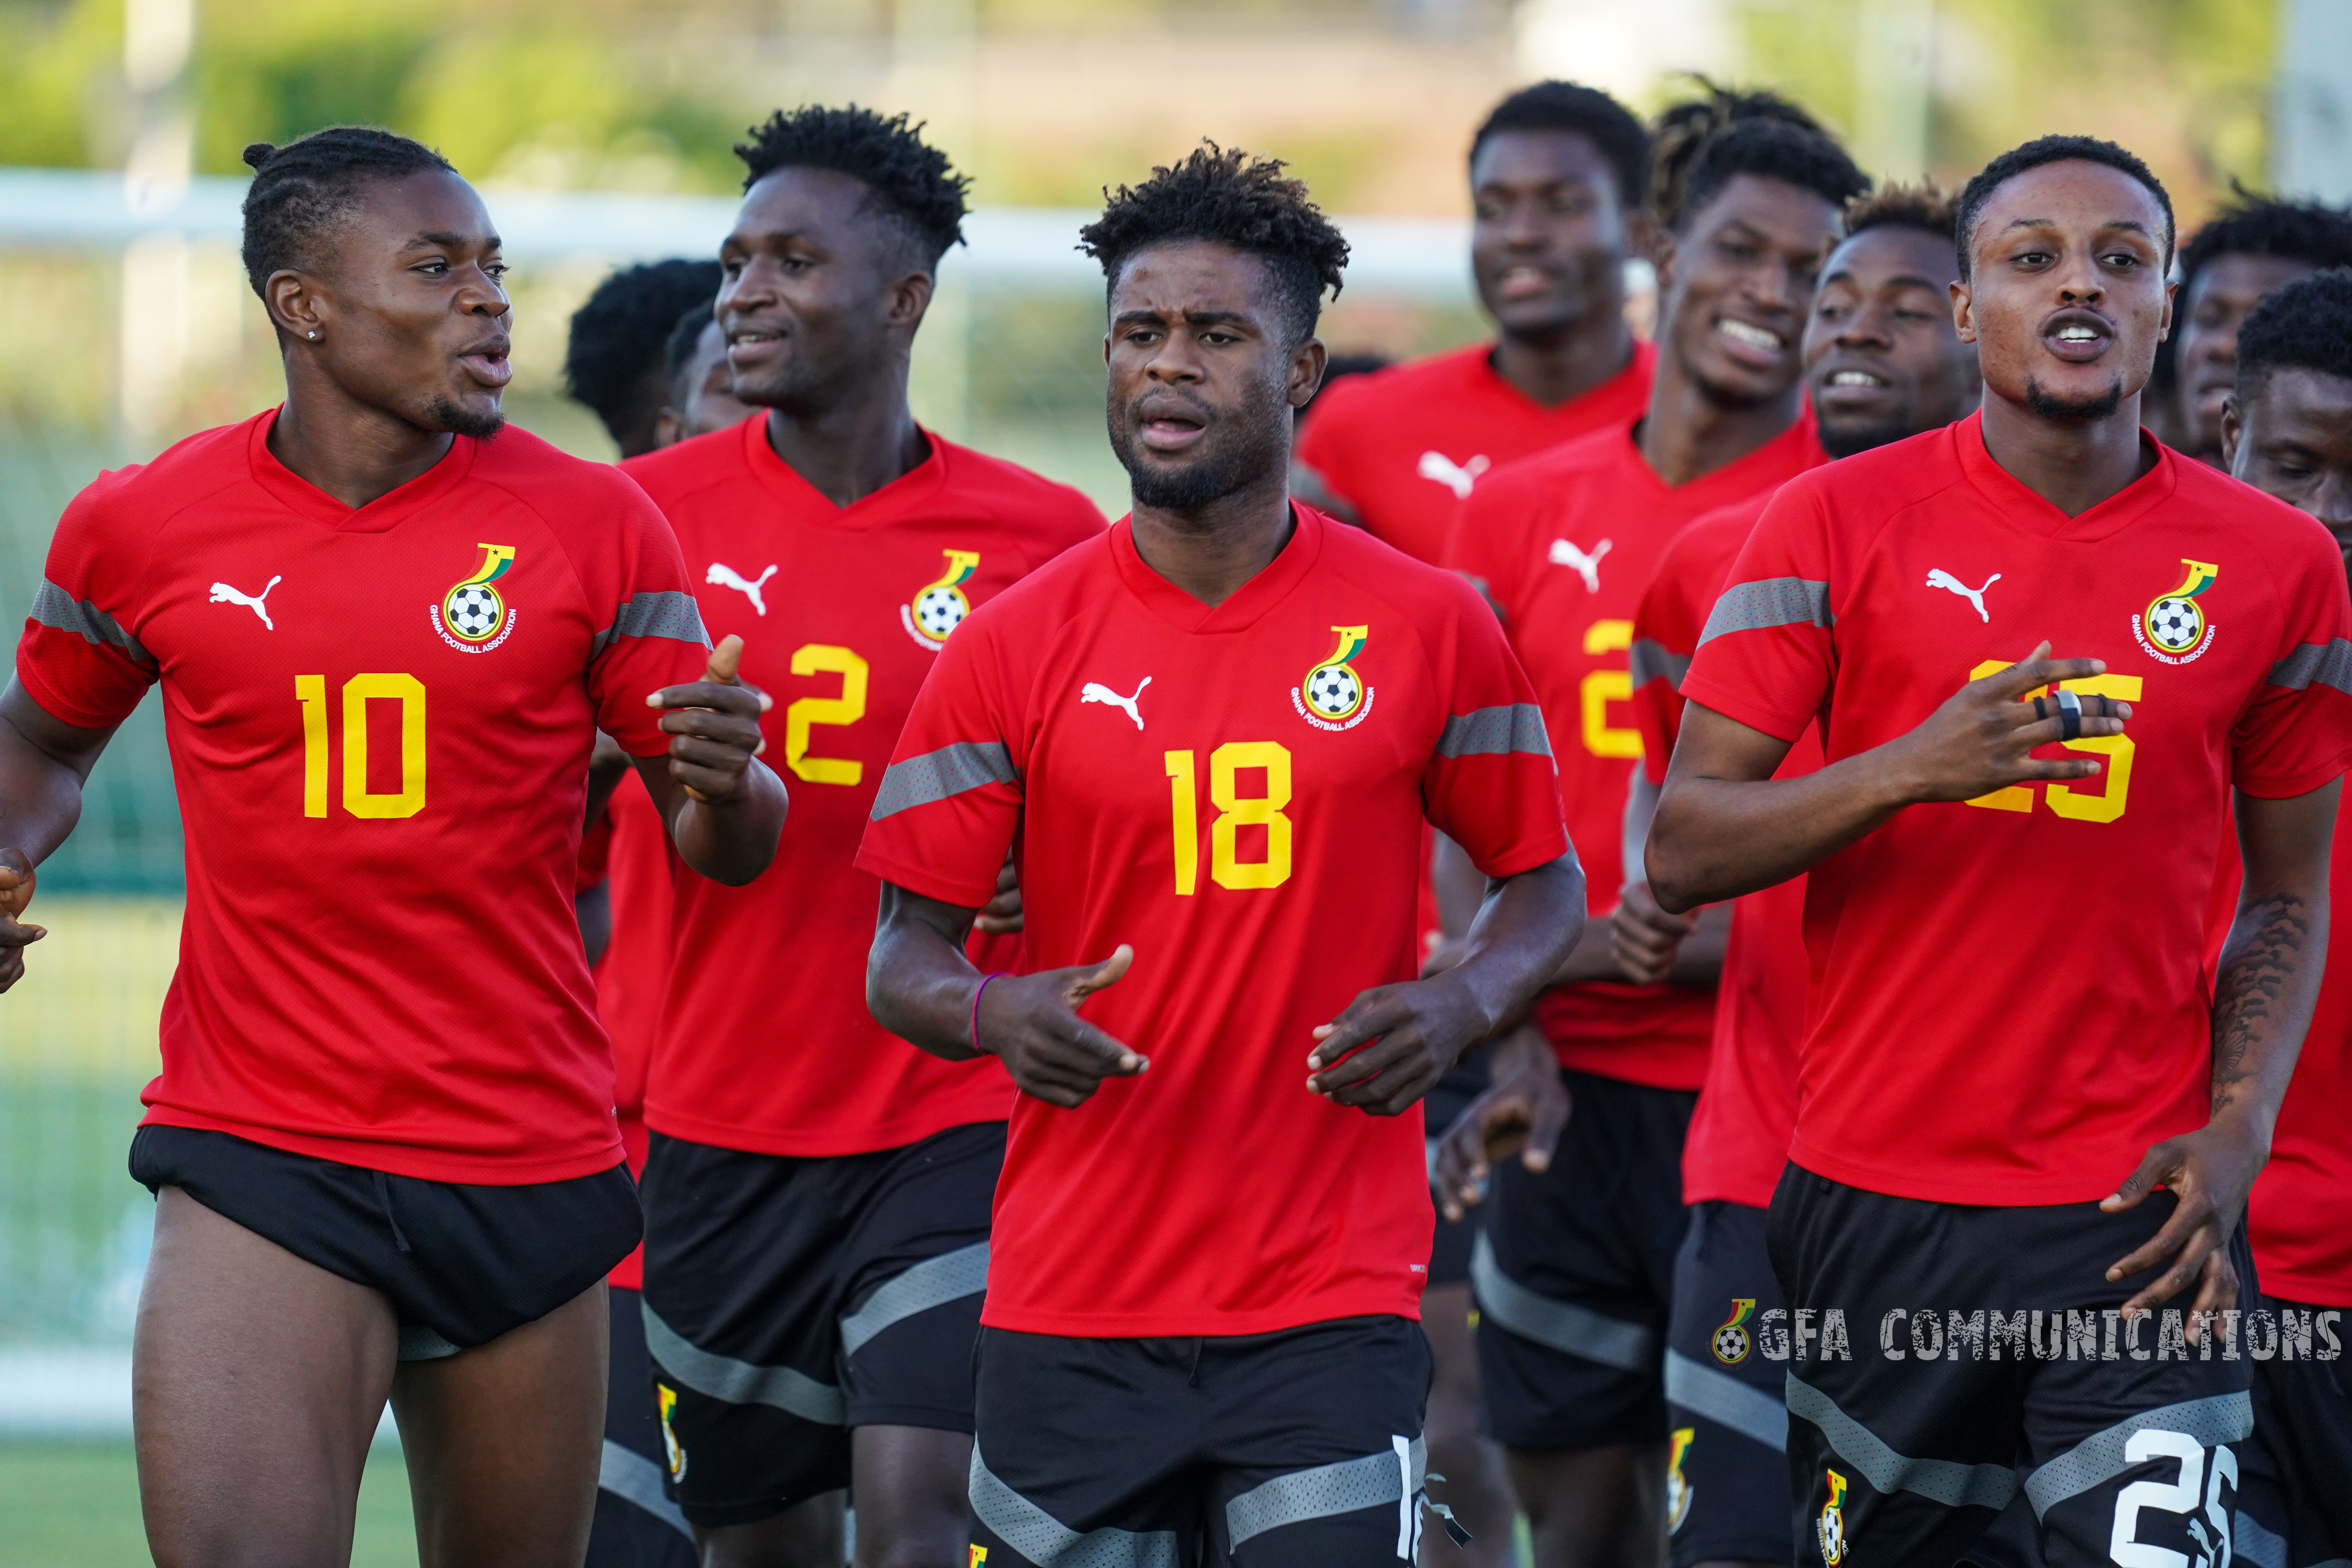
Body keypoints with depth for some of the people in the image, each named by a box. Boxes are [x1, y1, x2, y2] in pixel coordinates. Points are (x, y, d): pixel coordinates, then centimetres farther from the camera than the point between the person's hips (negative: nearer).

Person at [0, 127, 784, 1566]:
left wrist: (724, 784, -19)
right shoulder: (142, 529, 2)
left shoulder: (592, 526, 1)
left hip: (533, 1175, 1)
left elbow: (725, 847, 4)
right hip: (261, 1165, -1)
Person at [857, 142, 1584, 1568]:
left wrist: (1460, 1010, -8)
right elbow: (906, 954, 4)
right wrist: (991, 1013, -19)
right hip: (1074, 1308, 1)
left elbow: (1543, 879, 13)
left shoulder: (1427, 630, 3)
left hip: (1334, 1302, -1)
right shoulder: (1014, 649, 2)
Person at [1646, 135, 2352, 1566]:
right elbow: (1681, 851, -3)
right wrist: (1914, 771, -20)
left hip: (2130, 1225, 0)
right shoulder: (1845, 524, 0)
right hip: (1877, 1214, 0)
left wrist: (2236, 1135, -4)